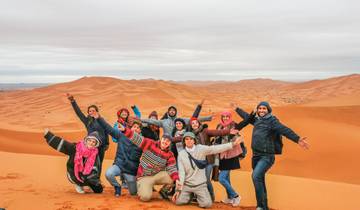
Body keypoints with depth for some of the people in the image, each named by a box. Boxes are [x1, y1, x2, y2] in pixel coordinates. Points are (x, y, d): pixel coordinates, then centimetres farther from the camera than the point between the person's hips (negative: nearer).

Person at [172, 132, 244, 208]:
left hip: (200, 184, -1)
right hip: (187, 184, 1)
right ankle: (190, 196, 20)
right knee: (178, 201, -13)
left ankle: (198, 196, 19)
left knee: (207, 204, -16)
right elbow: (181, 172, -6)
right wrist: (178, 189, -12)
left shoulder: (201, 149, -6)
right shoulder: (181, 154, -3)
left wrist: (233, 144, -22)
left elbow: (215, 149, -14)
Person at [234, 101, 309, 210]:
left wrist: (297, 139, -36)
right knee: (260, 180, 14)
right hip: (256, 155, 8)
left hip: (266, 156, -7)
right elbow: (246, 116, 32)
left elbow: (284, 130, -21)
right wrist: (237, 109, 44)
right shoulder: (257, 120, 12)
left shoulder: (272, 120, -7)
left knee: (256, 176, -25)